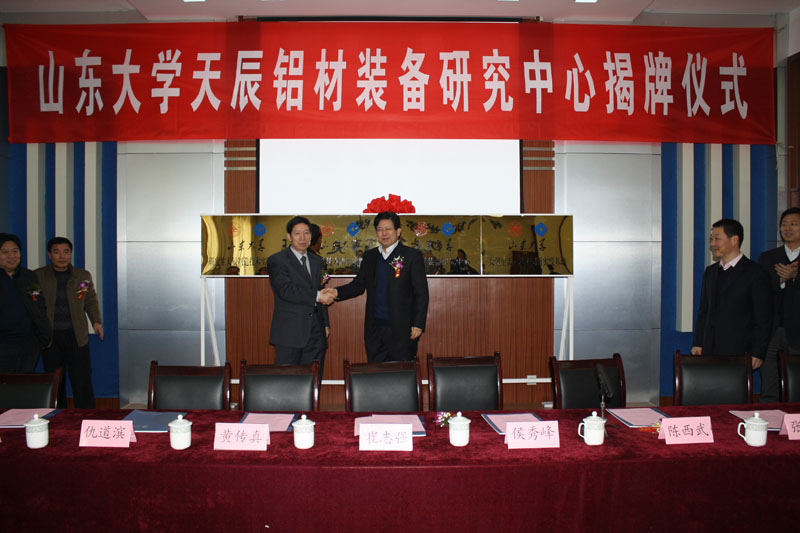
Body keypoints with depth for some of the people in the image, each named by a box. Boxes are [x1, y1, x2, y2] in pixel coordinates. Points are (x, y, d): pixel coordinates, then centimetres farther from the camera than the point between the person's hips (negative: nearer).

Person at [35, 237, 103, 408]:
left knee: (82, 382, -2)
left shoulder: (83, 276, 6)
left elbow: (91, 301, 14)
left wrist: (96, 321, -1)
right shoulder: (38, 276, 2)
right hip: (50, 337, 0)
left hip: (76, 336, 0)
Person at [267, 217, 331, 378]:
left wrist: (325, 324, 14)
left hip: (315, 334, 6)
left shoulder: (316, 261, 18)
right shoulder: (276, 260, -3)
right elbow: (286, 290, -17)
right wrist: (317, 296, -17)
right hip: (289, 334, -6)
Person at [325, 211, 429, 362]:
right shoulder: (369, 256, 12)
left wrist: (418, 324, -9)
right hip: (374, 329, 4)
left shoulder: (412, 255, -3)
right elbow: (358, 284, 14)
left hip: (401, 329, -4)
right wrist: (337, 292, -5)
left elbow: (421, 293, -4)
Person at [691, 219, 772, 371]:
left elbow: (764, 319, -4)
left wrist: (757, 354, -8)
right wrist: (697, 343, 9)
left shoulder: (756, 273, -3)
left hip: (738, 352, -5)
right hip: (709, 351, 5)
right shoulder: (710, 272, 16)